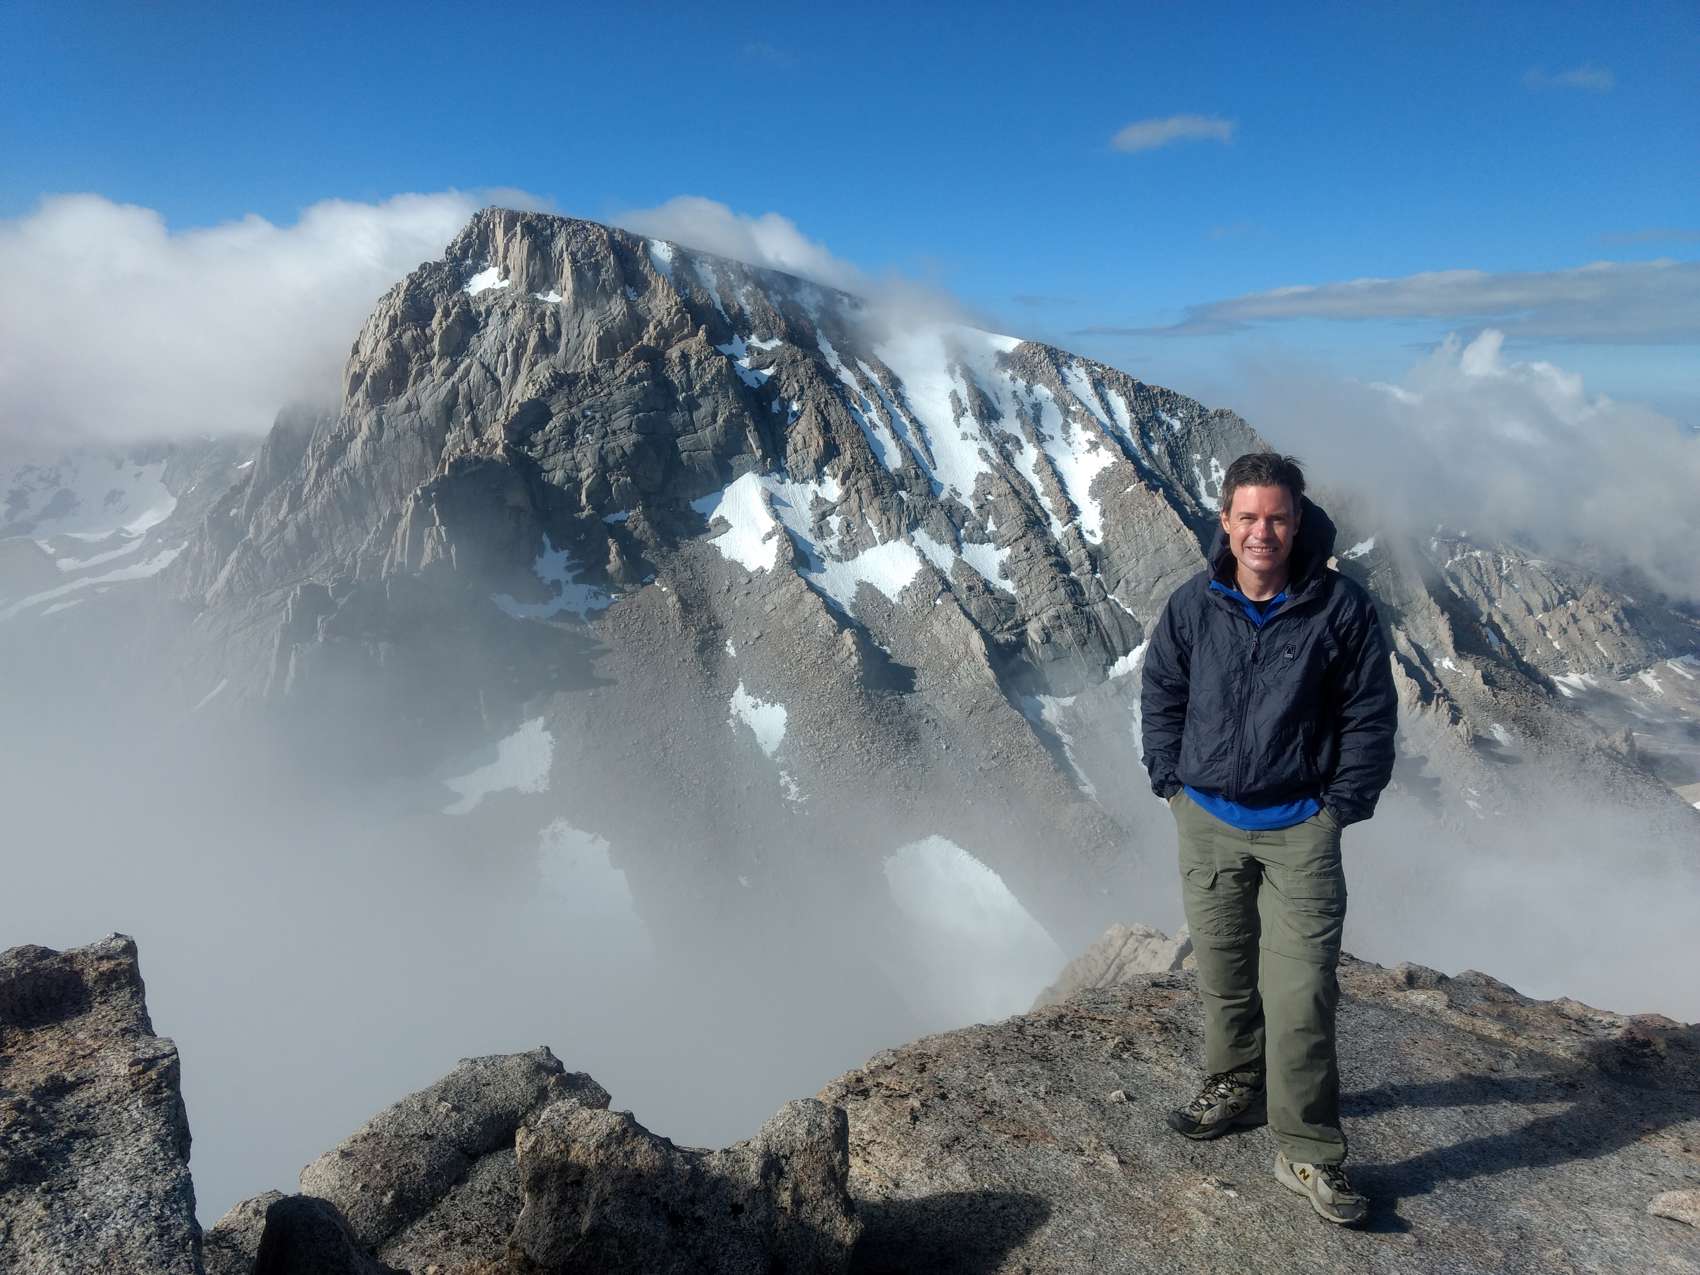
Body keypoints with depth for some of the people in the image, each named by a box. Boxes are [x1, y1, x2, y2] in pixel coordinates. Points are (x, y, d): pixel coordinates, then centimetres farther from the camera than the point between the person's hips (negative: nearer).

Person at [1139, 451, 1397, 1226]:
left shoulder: (1340, 607, -9)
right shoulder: (1192, 605, -4)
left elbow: (1370, 716, -2)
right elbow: (1160, 695, 9)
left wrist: (1341, 805, -4)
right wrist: (1173, 782, 4)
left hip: (1299, 828, -2)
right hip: (1208, 821, 3)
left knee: (1301, 994, -5)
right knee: (1223, 976, 16)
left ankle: (1307, 1154, 10)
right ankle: (1234, 1088, 38)